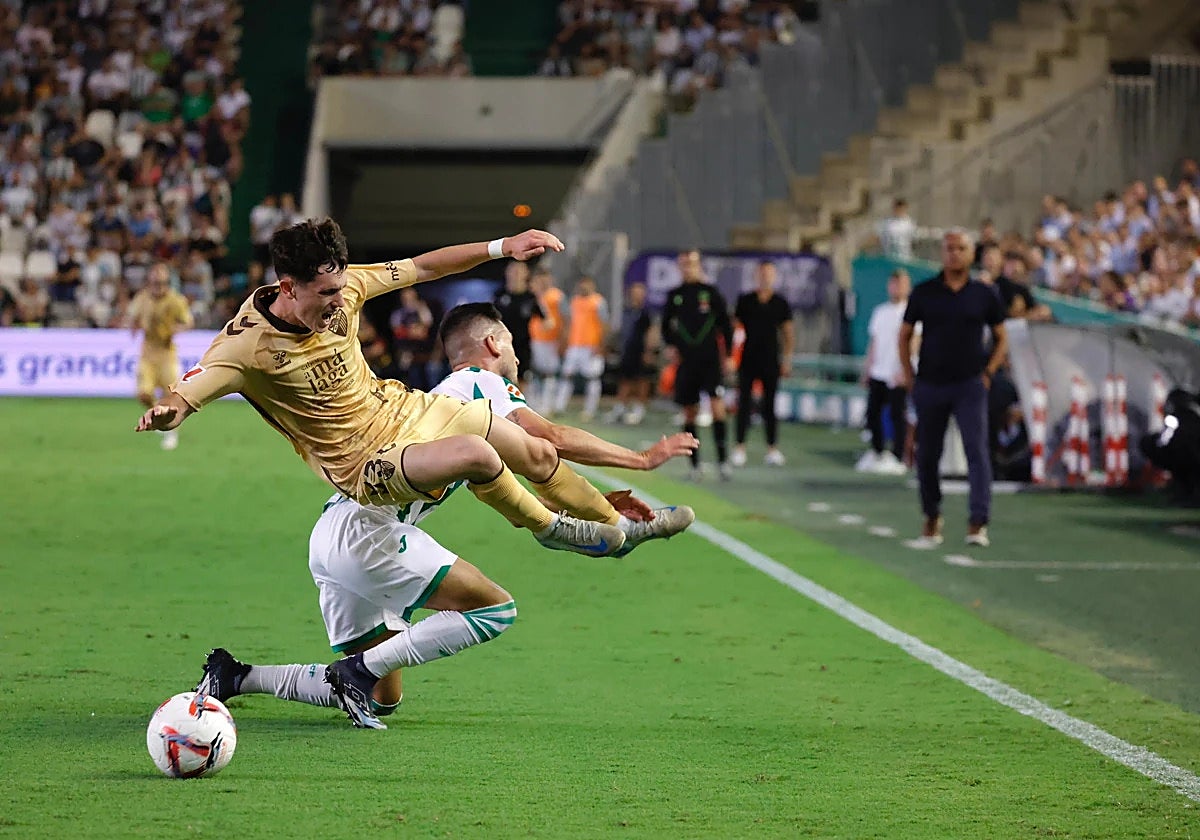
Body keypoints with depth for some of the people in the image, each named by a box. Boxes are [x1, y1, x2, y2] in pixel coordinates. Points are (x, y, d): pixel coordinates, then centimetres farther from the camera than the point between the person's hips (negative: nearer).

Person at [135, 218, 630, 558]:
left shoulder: (340, 288, -12)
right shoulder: (247, 345, -28)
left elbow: (423, 268, -1)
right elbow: (184, 395, -29)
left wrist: (503, 247, -2)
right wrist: (164, 412, -53)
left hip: (400, 408, 7)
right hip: (366, 465, -7)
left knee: (538, 455, 13)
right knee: (476, 454, -31)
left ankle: (617, 525, 40)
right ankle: (546, 527, -1)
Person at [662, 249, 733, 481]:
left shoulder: (710, 292, 3)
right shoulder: (674, 295, 8)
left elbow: (725, 323, 7)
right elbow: (666, 324, 18)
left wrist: (727, 352, 4)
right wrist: (670, 345, 3)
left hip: (710, 359, -2)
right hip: (686, 360, 2)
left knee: (717, 405, -16)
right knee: (690, 412, 4)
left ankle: (722, 460, -11)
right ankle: (695, 464, 12)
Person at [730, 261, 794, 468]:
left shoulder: (780, 303, 5)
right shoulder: (745, 301, 4)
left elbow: (788, 332, 9)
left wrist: (787, 359, 3)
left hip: (771, 362, 1)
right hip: (748, 360, -1)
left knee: (770, 405, 4)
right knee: (744, 404, -3)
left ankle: (772, 449, 8)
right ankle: (740, 447, 0)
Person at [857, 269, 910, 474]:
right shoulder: (880, 311, 17)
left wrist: (903, 370, -18)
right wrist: (867, 367, 18)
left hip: (898, 375, -7)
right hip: (877, 372, 7)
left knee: (898, 415, -5)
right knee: (873, 412, 7)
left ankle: (897, 458, -2)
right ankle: (876, 452, 19)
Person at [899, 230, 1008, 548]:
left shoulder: (984, 295, 3)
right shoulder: (924, 293, 4)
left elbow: (1001, 338, 12)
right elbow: (905, 335, 11)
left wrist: (988, 372, 0)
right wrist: (909, 375, 3)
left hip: (970, 385, -1)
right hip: (930, 386, 1)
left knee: (977, 450, -13)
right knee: (927, 455, 8)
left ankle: (978, 522, -18)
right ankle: (932, 517, 26)